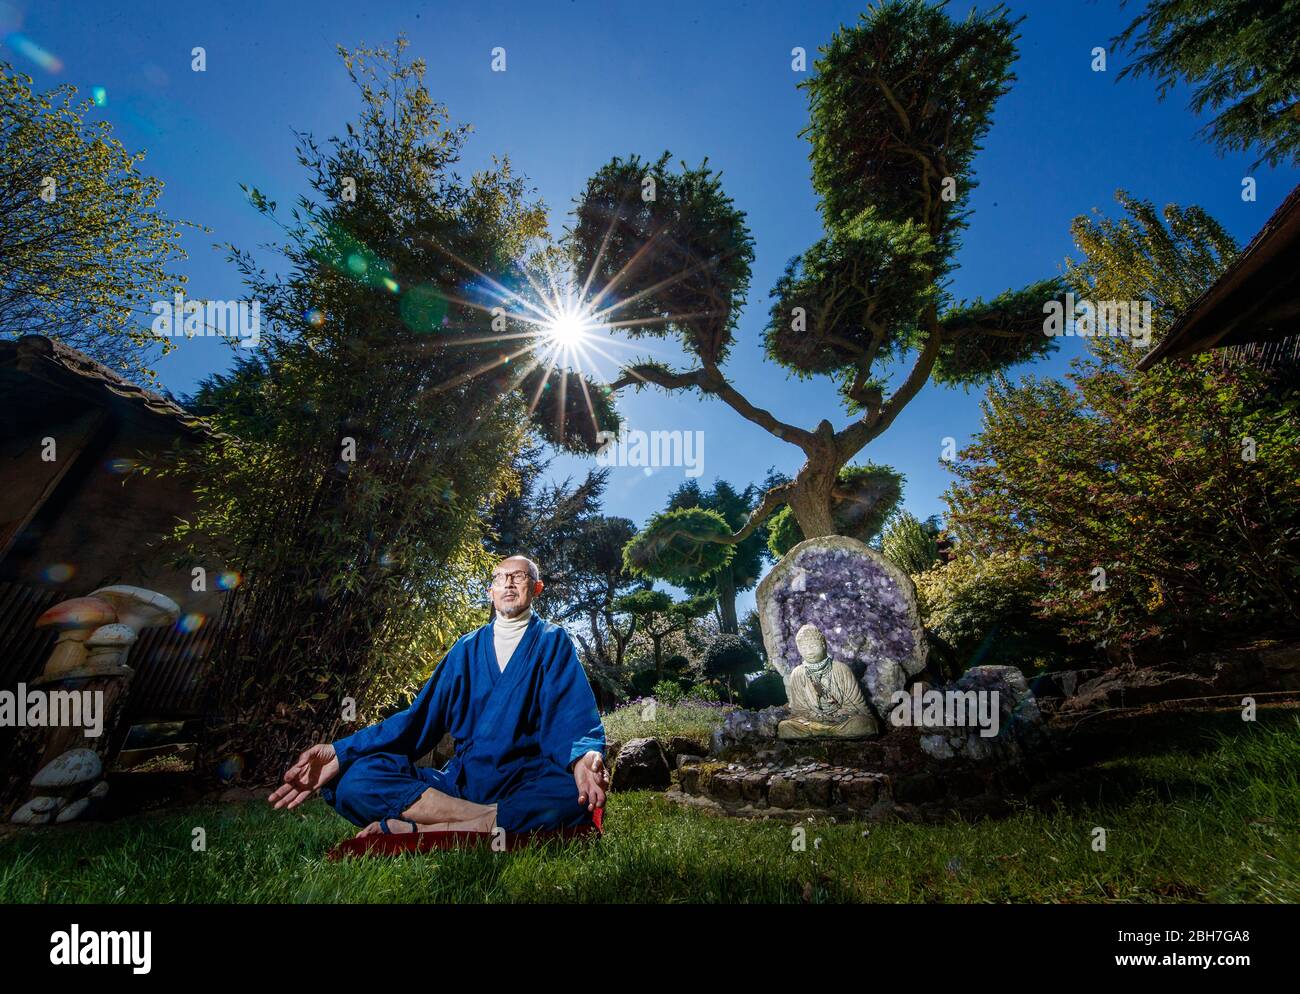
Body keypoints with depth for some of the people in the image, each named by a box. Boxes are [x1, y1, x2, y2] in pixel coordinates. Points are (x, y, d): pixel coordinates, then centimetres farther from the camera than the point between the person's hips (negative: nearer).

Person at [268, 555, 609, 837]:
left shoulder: (553, 642, 5)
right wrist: (341, 752, -4)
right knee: (355, 780, -20)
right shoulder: (468, 647, 17)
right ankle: (505, 821, -26)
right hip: (460, 781, 4)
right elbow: (422, 715, 10)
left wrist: (584, 758, -34)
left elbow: (575, 716, -9)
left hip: (528, 783, -3)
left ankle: (416, 831, -29)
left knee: (569, 797, -39)